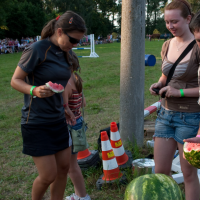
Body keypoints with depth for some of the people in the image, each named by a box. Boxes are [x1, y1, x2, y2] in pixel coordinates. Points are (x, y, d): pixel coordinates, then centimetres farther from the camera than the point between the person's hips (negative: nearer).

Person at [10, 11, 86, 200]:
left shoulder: (63, 53, 6)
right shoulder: (37, 49, -16)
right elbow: (15, 81, -12)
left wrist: (66, 110, 15)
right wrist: (34, 91, -30)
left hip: (58, 120, 7)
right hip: (36, 123, -7)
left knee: (64, 167, 11)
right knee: (48, 176, -3)